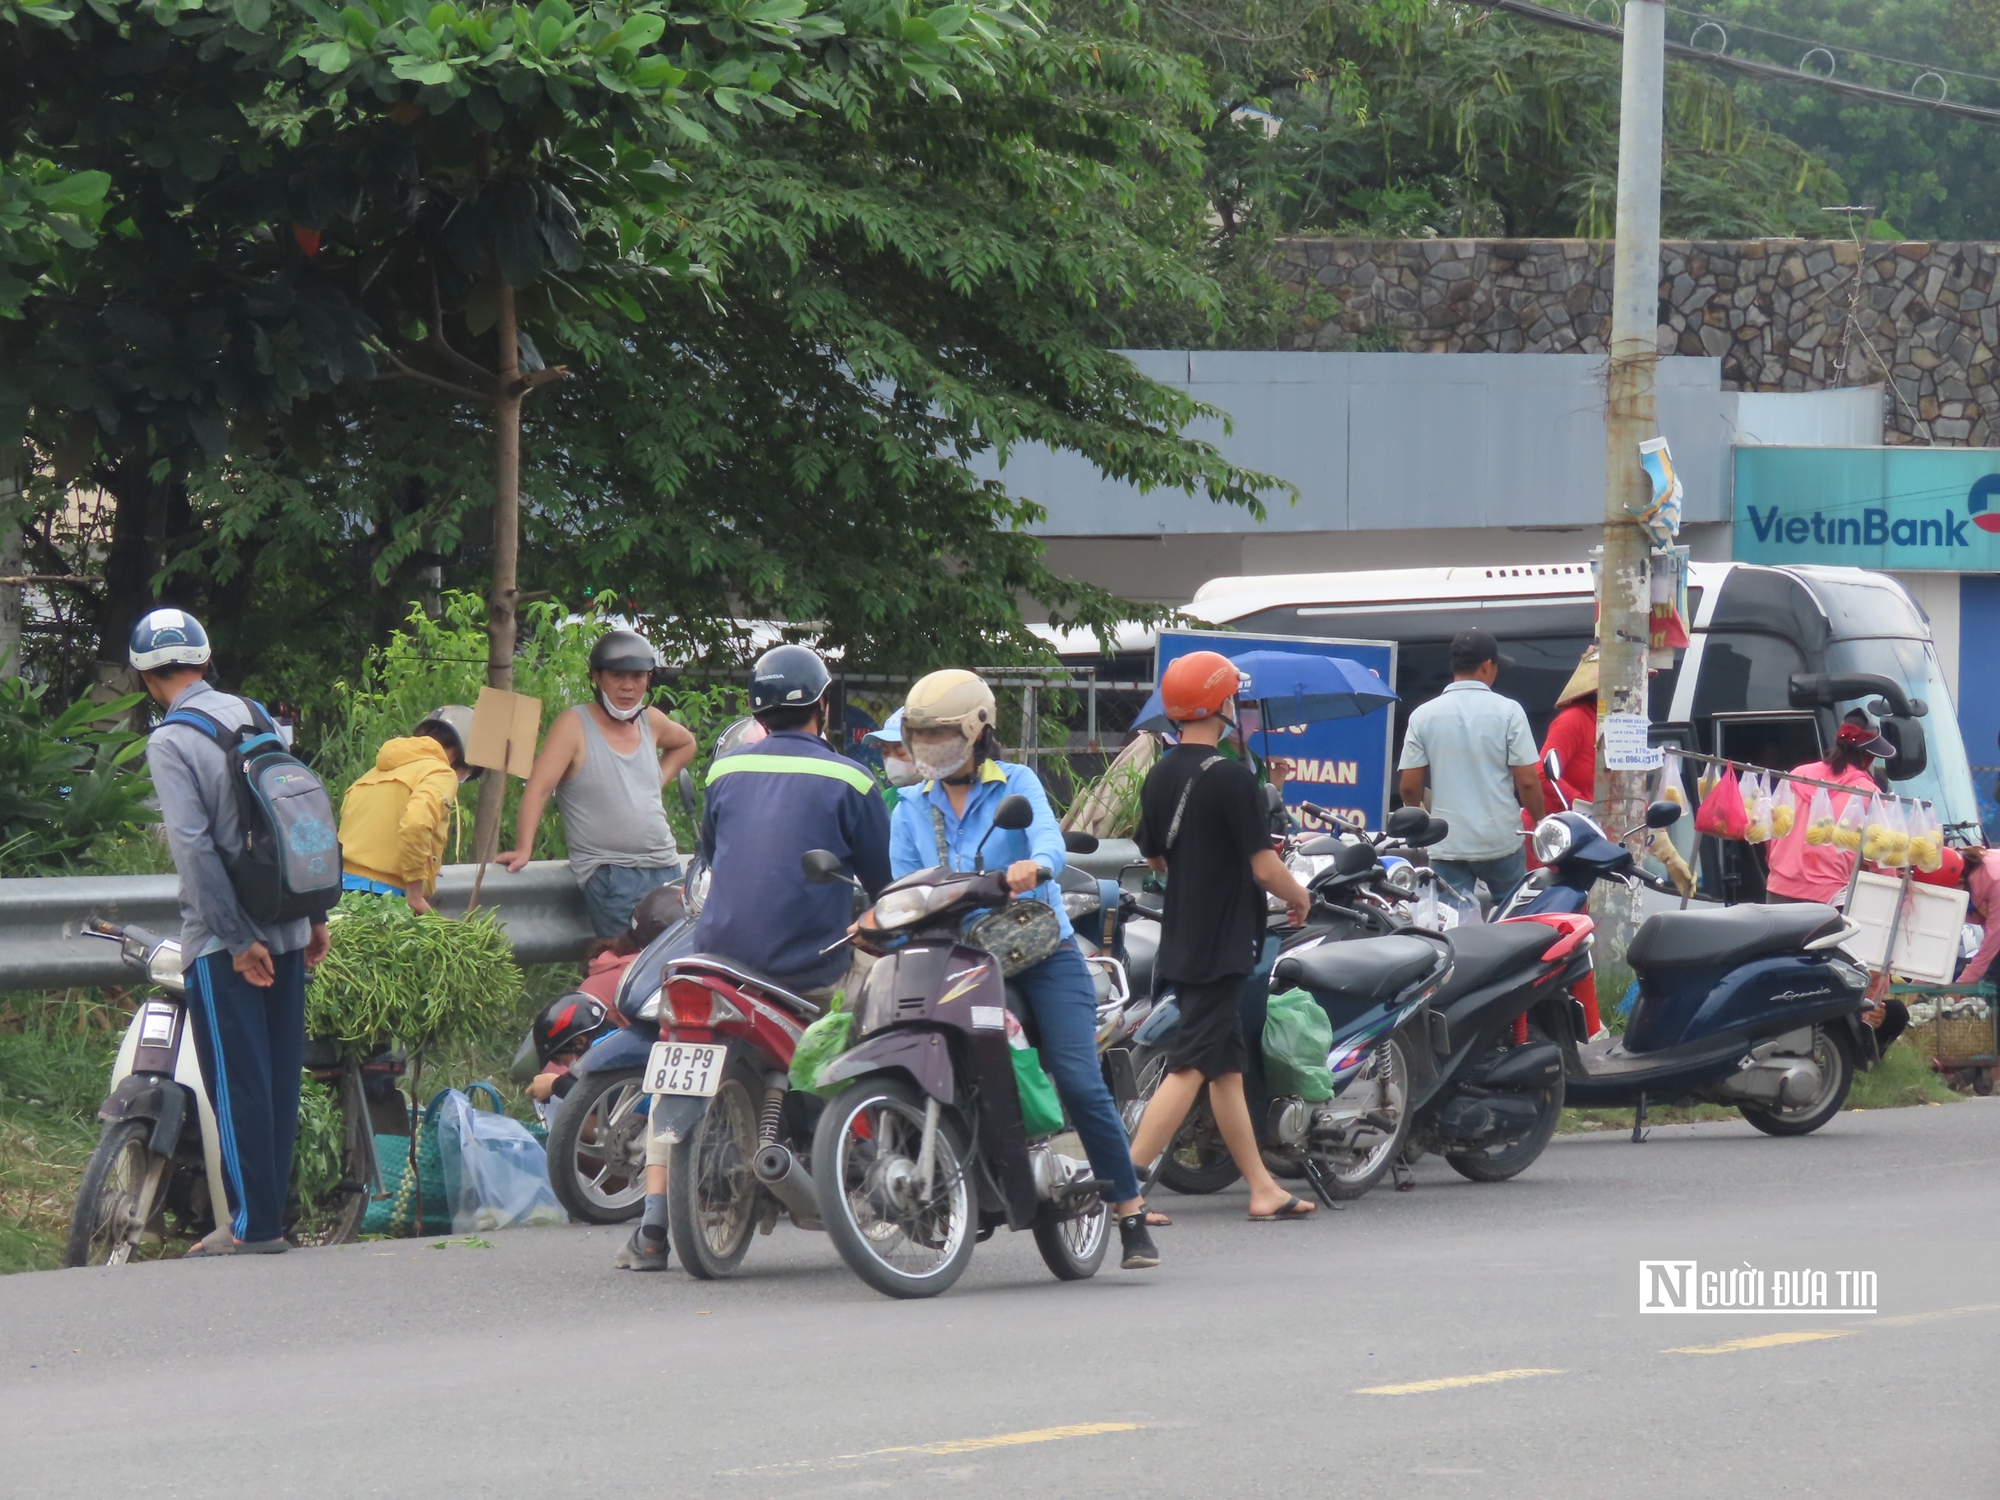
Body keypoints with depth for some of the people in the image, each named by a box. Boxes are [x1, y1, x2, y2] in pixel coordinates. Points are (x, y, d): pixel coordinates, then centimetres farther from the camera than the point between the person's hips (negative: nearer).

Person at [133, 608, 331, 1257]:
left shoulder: (169, 742, -11)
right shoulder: (253, 717, 8)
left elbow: (194, 847, -17)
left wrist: (237, 939, -14)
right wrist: (314, 914, 15)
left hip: (224, 941, -6)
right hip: (287, 932, 6)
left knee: (236, 1080, -2)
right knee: (279, 1075, 10)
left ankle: (253, 1224, -2)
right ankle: (272, 1211, 14)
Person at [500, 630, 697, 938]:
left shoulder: (652, 722, 14)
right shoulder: (575, 725, -4)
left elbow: (685, 744, 37)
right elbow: (539, 787, -11)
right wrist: (523, 849, -22)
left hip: (665, 868, 6)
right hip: (609, 874, -6)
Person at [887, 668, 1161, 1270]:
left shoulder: (1016, 785, 3)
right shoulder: (912, 809, 14)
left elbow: (1048, 835, -18)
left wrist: (1035, 865, -42)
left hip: (1043, 954, -4)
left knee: (1079, 1082, -16)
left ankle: (1132, 1219, -11)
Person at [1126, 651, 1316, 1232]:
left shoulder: (1159, 777, 7)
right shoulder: (1230, 778, -17)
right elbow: (1263, 865, -17)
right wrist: (1298, 895, 2)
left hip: (1180, 939, 8)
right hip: (1223, 941, -8)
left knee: (1228, 1066, 13)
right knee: (1190, 1065, -8)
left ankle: (1263, 1188, 19)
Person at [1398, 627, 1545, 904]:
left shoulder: (1423, 716, 0)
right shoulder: (1507, 711, -6)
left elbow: (1409, 786, 0)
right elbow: (1527, 782, -8)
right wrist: (1540, 821, 9)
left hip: (1447, 847, 1)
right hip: (1501, 842, -1)